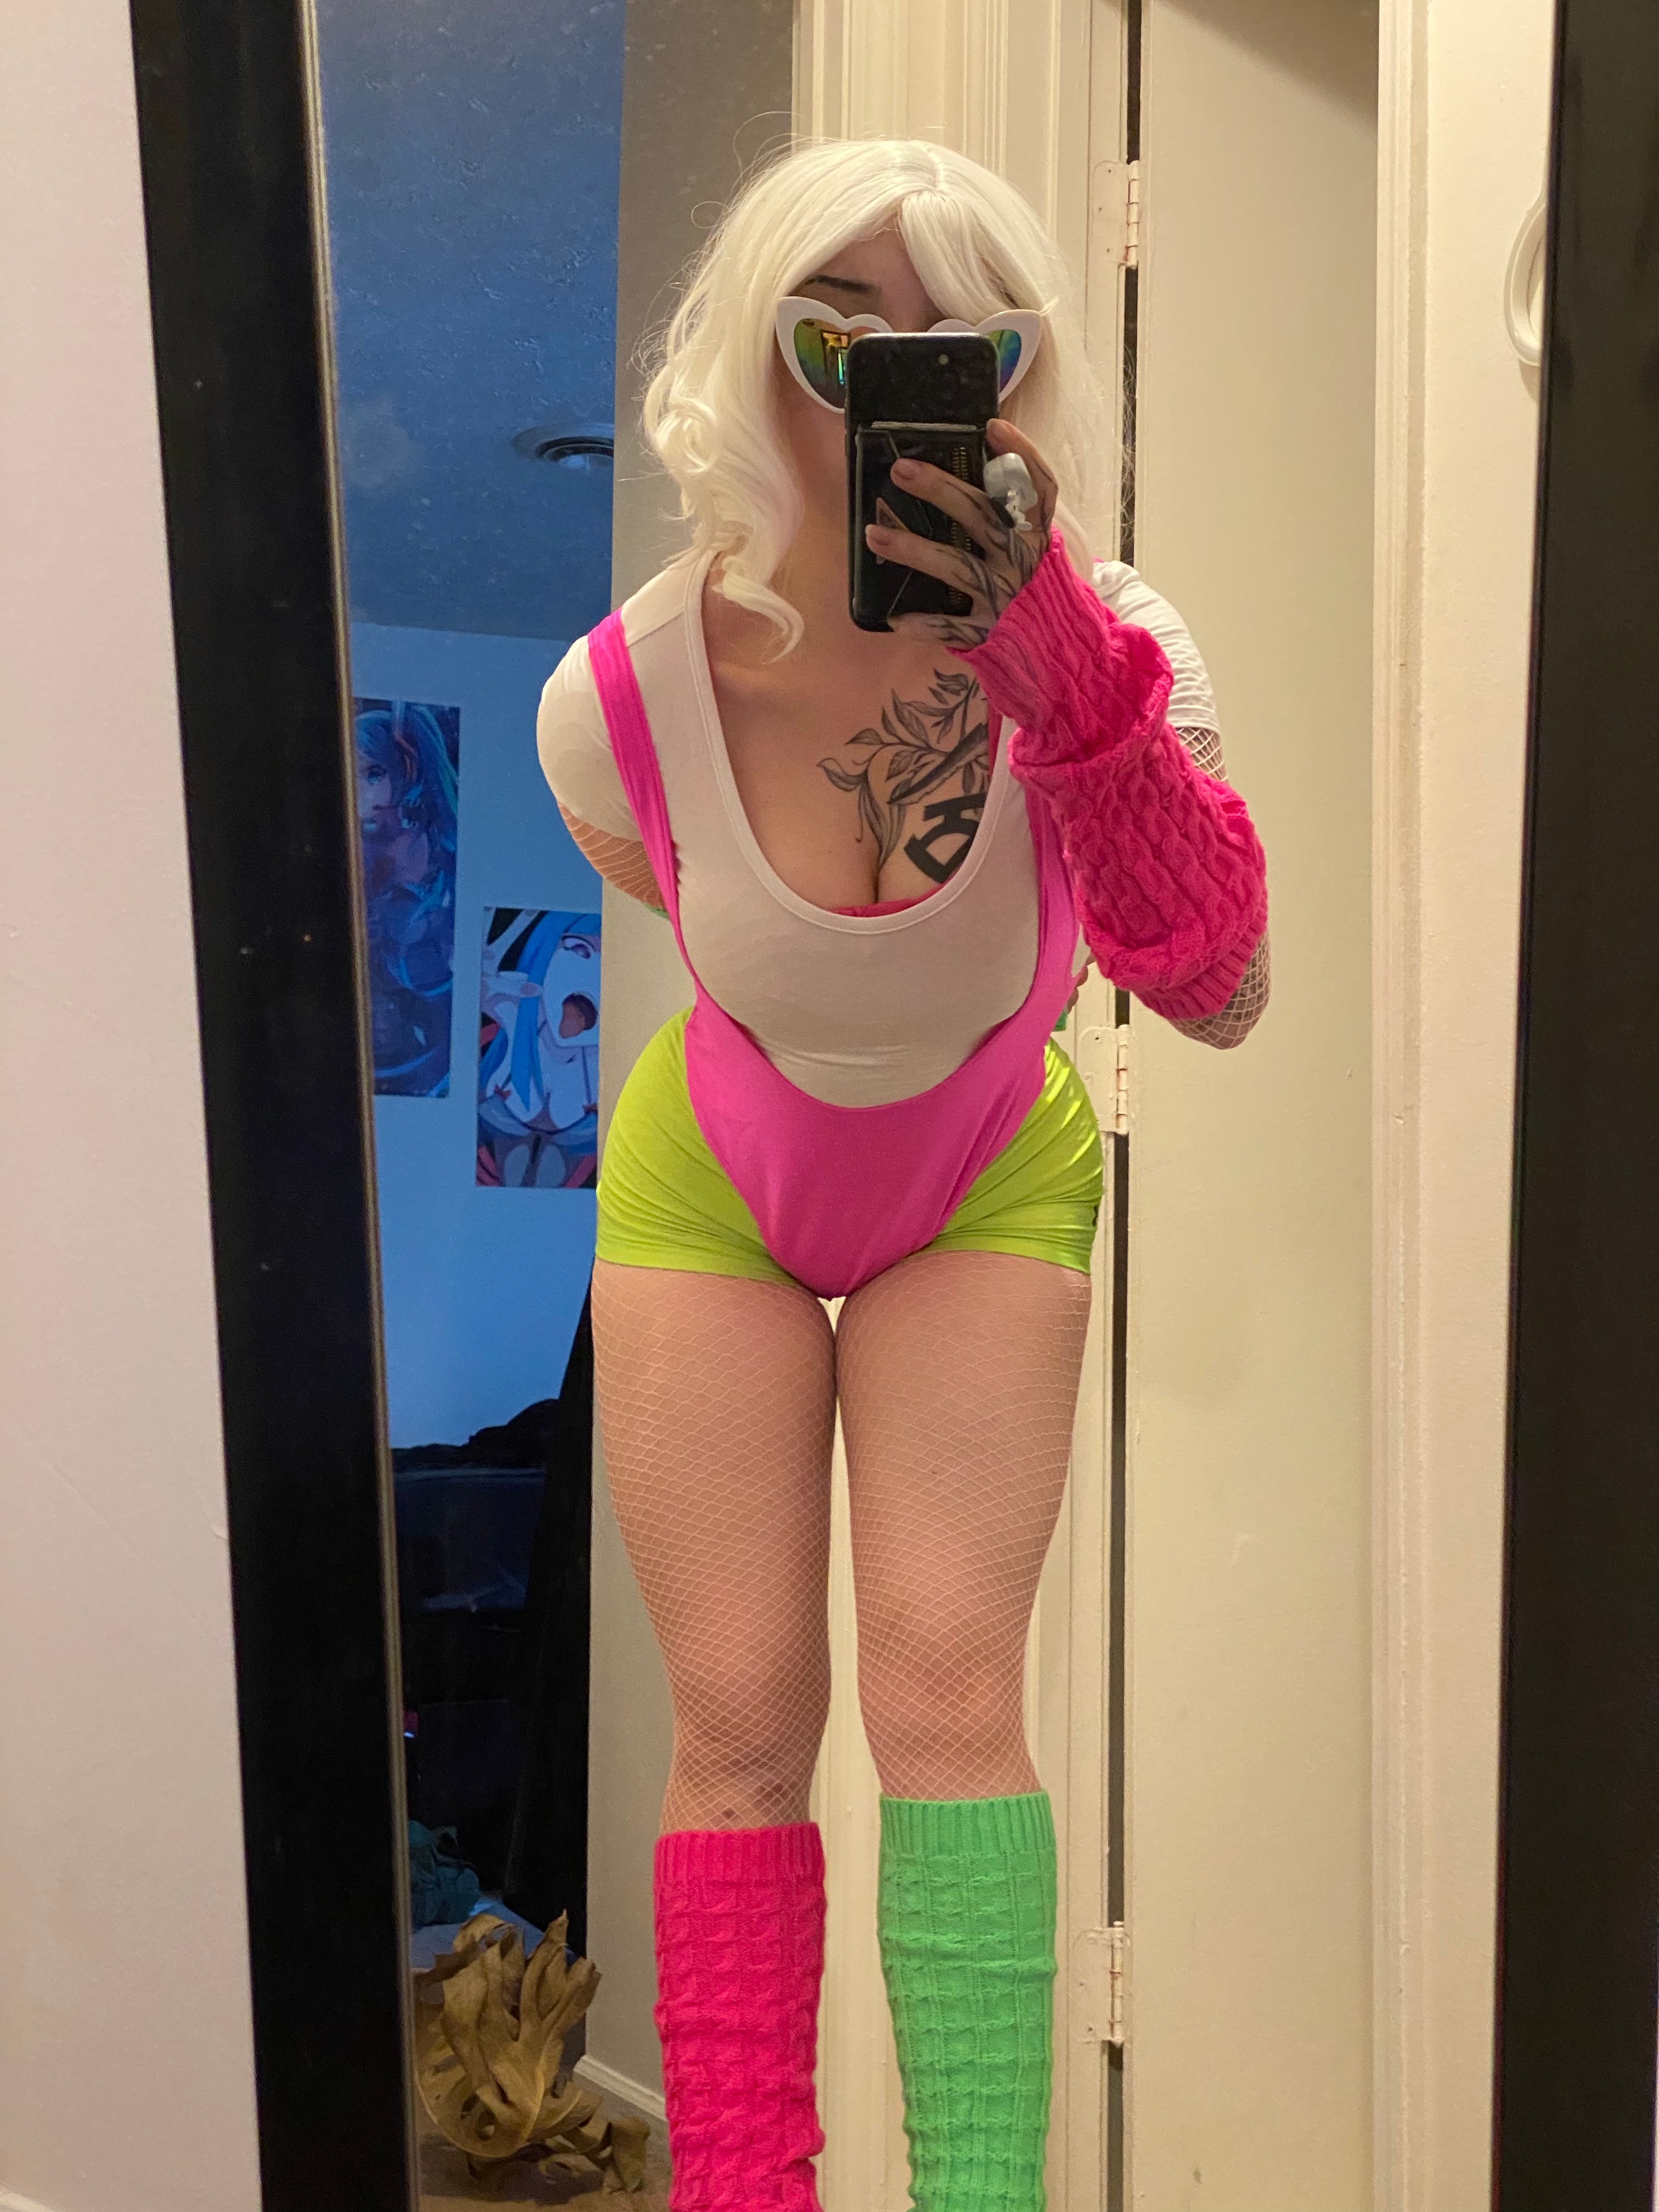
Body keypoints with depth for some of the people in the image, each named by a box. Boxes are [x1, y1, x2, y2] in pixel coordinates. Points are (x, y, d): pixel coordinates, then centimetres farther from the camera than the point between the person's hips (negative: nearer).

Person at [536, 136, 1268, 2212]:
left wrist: (1065, 672, -47)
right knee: (742, 1724, -3)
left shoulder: (1097, 643, -24)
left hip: (985, 1185, 0)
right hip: (714, 1175, 0)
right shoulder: (621, 698, -24)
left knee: (948, 1690, -12)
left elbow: (1220, 990, -38)